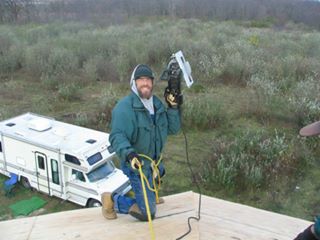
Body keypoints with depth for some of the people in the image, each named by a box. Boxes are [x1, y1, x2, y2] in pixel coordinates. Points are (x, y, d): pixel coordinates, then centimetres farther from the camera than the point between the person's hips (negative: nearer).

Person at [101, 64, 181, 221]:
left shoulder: (157, 104, 5)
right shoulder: (124, 106, -20)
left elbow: (172, 129, 4)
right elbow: (117, 136, -30)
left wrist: (173, 108, -8)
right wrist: (128, 153, -47)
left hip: (154, 163, 8)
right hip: (137, 166, -8)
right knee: (147, 213, -2)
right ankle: (112, 199, 14)